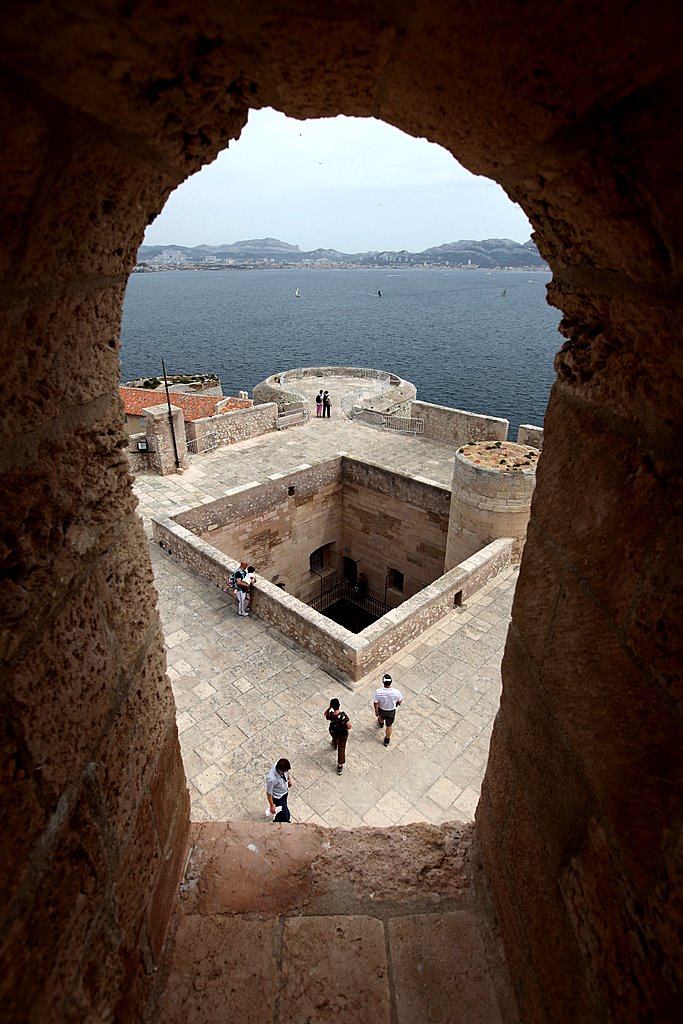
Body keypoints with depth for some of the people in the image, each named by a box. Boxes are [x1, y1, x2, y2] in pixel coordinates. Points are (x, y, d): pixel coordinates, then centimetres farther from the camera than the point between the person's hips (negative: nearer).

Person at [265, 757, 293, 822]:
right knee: (286, 816, 8)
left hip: (285, 792, 6)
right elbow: (269, 793, -27)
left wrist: (289, 779, 13)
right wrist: (272, 806, -15)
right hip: (278, 797, -6)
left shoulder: (281, 765, -28)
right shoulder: (271, 779, -44)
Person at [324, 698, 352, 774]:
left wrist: (329, 706, -20)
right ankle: (340, 766, 36)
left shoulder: (330, 715, -33)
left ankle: (335, 745, 73)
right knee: (341, 749, 22)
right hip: (343, 734, -2)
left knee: (334, 738, 40)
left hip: (333, 733, 2)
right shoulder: (344, 715, -38)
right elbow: (349, 727, -28)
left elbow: (325, 713, -7)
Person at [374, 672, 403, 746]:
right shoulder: (396, 692, -36)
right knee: (389, 725, 25)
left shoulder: (378, 691, -36)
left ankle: (381, 723, 70)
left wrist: (376, 711, -2)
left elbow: (376, 703, -21)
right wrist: (397, 703, 10)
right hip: (391, 711, -1)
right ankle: (387, 740, 45)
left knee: (381, 716, 37)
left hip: (381, 709, 1)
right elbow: (400, 701, -14)